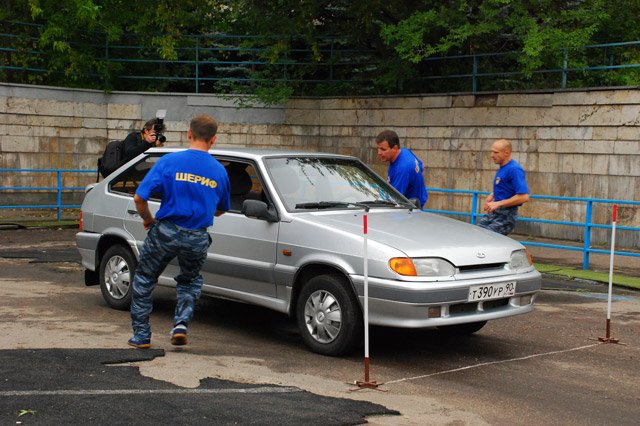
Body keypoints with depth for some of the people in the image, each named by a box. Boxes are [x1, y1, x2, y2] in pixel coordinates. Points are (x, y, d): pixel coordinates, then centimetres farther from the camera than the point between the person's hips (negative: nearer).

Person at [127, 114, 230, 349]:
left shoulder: (169, 161, -8)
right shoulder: (219, 171, 2)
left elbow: (139, 197, -11)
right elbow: (221, 209, 15)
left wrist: (148, 219, 7)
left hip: (166, 232, -2)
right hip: (198, 238, 2)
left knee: (143, 280, 18)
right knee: (190, 280, 28)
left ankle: (141, 335, 18)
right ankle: (181, 324, 8)